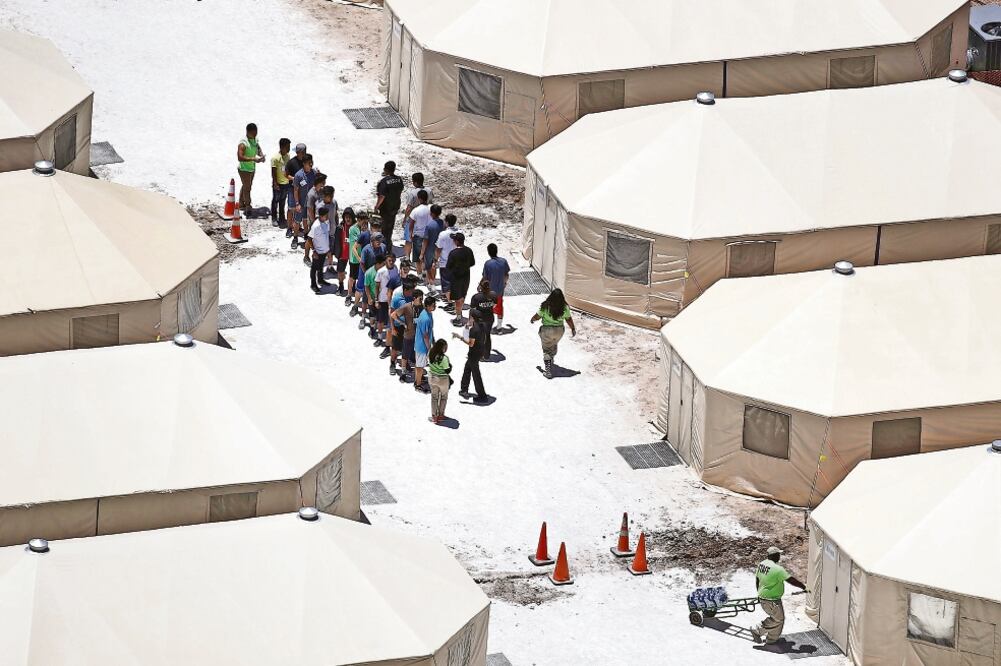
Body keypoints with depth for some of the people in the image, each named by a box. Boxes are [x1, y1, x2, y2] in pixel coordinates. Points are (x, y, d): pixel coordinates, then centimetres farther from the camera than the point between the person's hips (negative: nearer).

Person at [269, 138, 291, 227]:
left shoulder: (287, 156, 5)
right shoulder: (275, 158, -17)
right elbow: (273, 172, -16)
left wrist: (290, 178, 19)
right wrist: (275, 183, -19)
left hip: (286, 183, 7)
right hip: (278, 183, -7)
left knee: (282, 201, 17)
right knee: (275, 201, 5)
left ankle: (281, 218, 28)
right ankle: (274, 219, 15)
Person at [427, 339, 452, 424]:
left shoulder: (430, 355, -12)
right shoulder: (444, 358, -28)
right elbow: (447, 371, -20)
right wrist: (450, 366, -1)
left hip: (431, 378, 5)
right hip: (442, 380, -5)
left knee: (434, 397, 20)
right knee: (443, 397, 19)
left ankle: (434, 416, 26)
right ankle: (440, 415, 28)